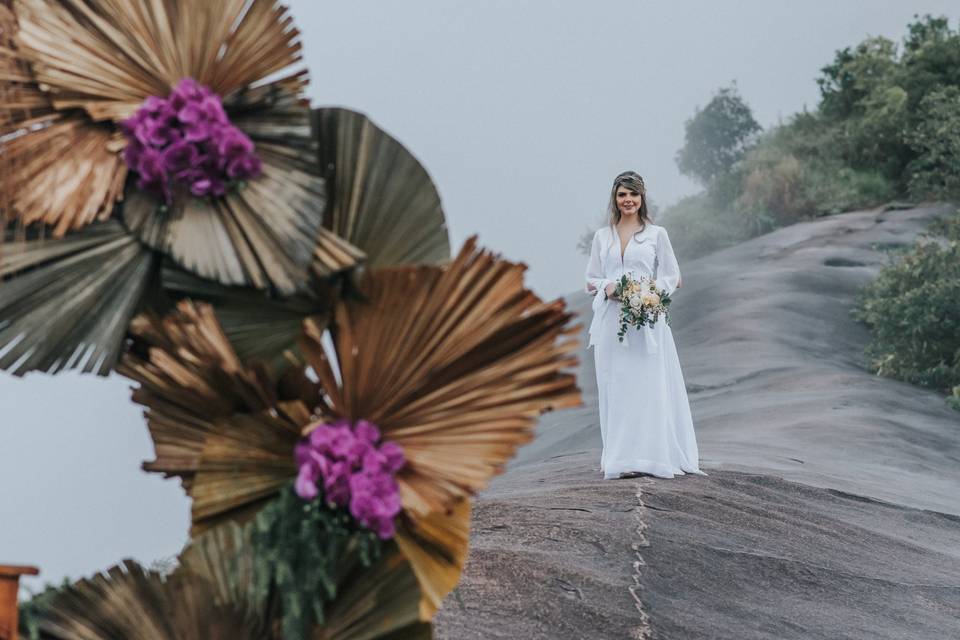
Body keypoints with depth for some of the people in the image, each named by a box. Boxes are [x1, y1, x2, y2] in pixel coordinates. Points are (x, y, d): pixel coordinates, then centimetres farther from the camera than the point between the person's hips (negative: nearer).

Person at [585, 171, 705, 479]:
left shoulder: (656, 234, 5)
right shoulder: (602, 236, 12)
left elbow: (673, 278, 5)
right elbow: (591, 280, 15)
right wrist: (607, 288, -7)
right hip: (611, 320, 2)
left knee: (649, 387, -5)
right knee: (616, 387, 1)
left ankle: (651, 455, -1)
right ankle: (621, 457, 4)